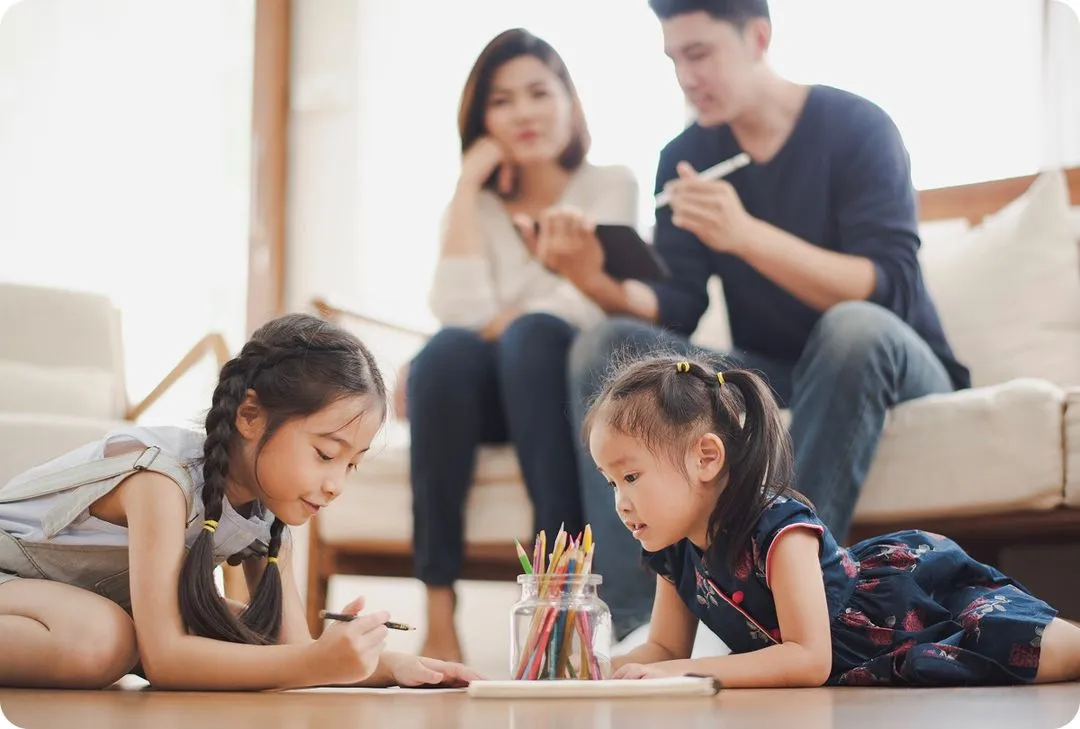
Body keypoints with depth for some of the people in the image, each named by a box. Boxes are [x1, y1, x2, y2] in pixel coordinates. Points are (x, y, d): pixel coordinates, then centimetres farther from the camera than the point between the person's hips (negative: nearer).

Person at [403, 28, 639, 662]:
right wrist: (469, 185, -5)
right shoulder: (478, 206, 11)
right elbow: (463, 314, -10)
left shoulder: (612, 186, 6)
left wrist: (497, 326, -15)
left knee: (532, 336, -34)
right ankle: (439, 619, -38)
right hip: (485, 395, 2)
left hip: (565, 385, -2)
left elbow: (586, 309, -11)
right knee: (447, 350, -32)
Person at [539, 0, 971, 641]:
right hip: (769, 376, 4)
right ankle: (630, 620, -28)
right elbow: (676, 310, -4)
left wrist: (746, 235, -36)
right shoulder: (686, 156, 2)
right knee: (609, 346, -16)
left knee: (854, 328, -38)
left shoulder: (855, 127, -12)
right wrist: (601, 283, -27)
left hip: (887, 368, -4)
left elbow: (889, 291, -24)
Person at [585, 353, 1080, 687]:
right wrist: (604, 668, -19)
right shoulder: (673, 551, -9)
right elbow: (665, 648, 3)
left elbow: (811, 660, -36)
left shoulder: (779, 529, -34)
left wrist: (688, 672, -38)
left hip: (920, 603, -8)